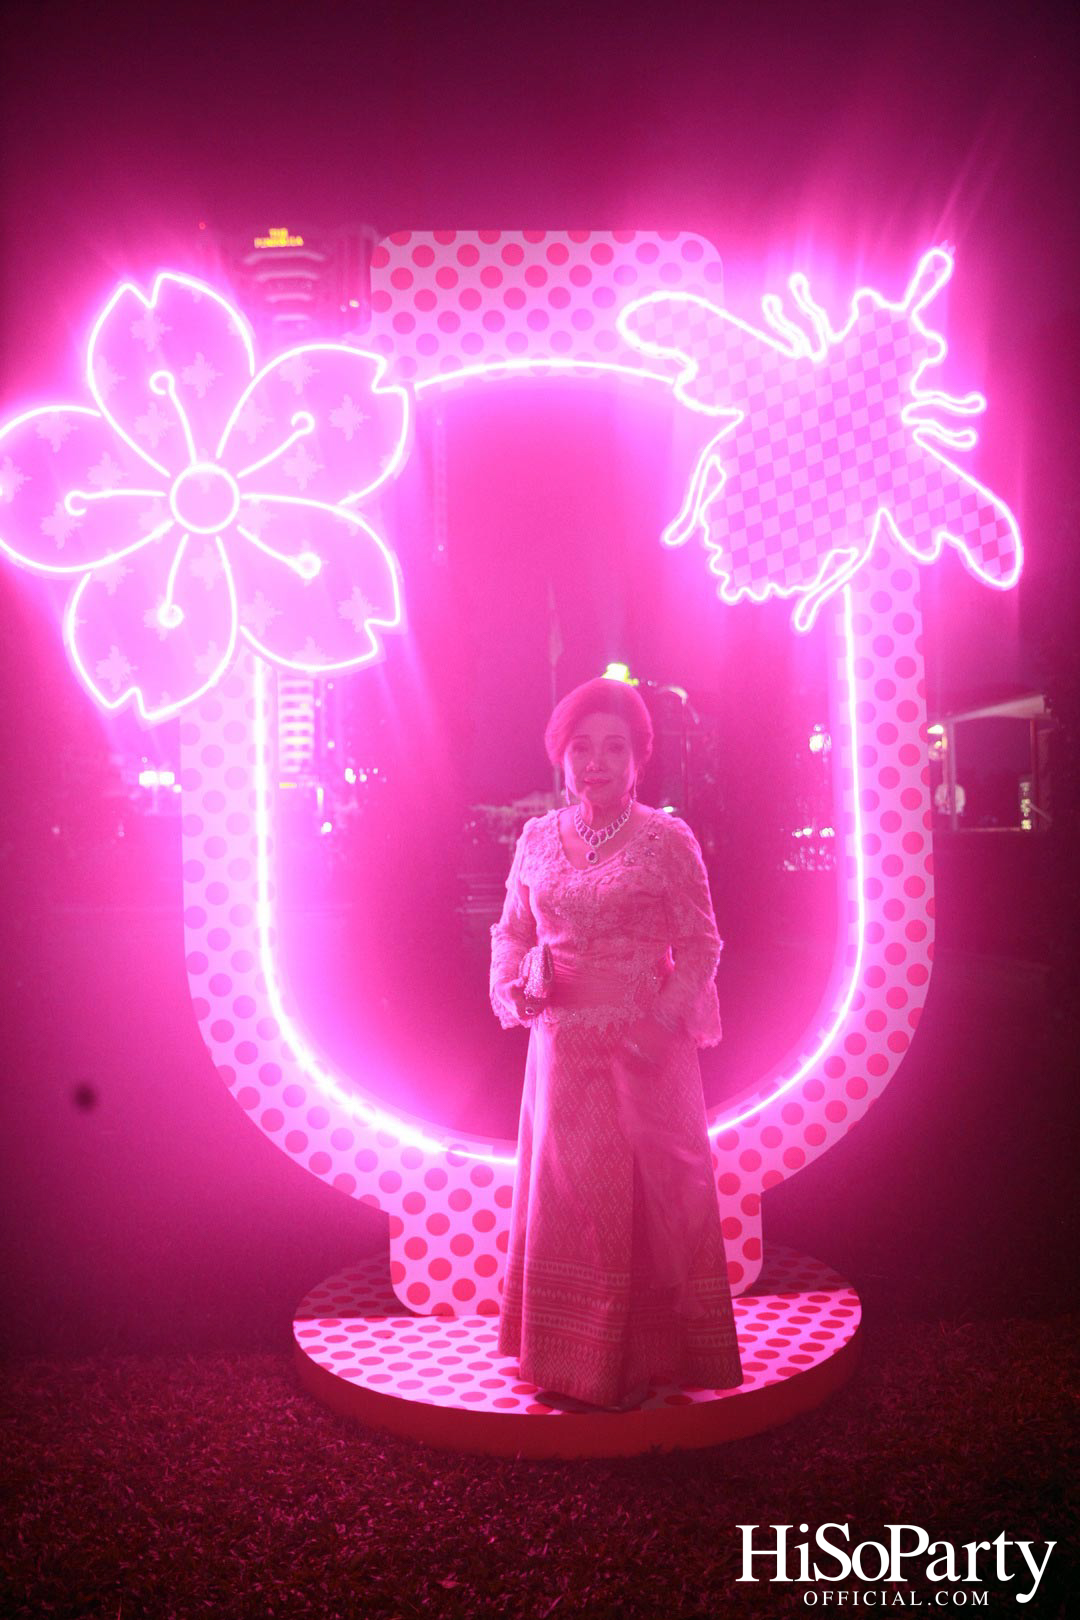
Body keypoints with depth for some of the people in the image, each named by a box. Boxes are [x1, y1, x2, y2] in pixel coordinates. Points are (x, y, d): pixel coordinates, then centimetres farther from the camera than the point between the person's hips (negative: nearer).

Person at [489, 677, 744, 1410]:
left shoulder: (668, 840, -5)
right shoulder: (538, 837, 6)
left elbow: (701, 946, -5)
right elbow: (510, 932, 13)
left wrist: (659, 1026, -16)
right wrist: (526, 977, -8)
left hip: (644, 1053, -3)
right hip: (562, 1049, 4)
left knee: (645, 1196, 5)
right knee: (562, 1192, 10)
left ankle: (640, 1359, 21)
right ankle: (571, 1358, 27)